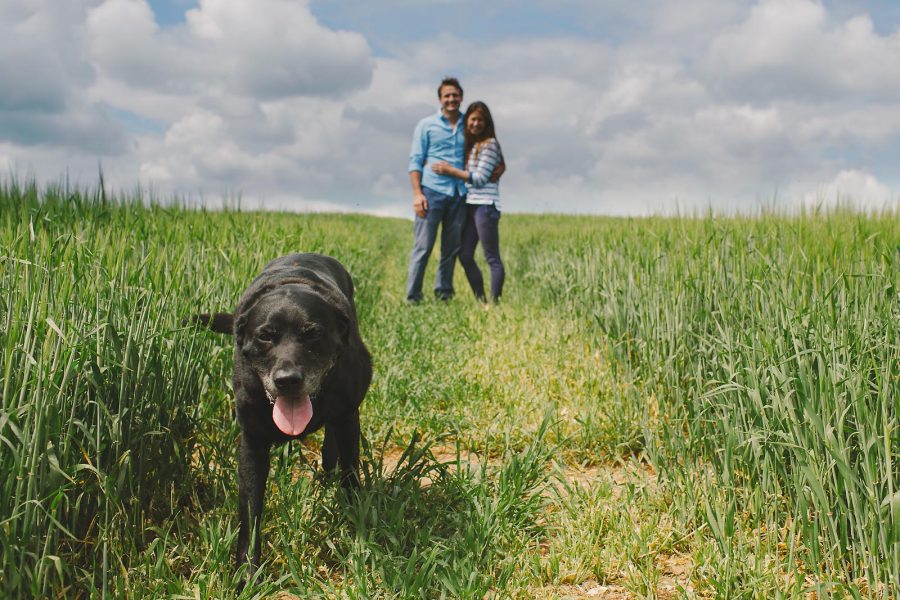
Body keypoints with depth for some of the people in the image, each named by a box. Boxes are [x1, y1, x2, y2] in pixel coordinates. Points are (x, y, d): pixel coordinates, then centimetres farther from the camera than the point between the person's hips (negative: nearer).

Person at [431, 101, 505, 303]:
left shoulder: (490, 144, -6)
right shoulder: (469, 144, 18)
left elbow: (480, 178, -12)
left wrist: (450, 170, -10)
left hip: (485, 206, -9)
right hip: (469, 205, 9)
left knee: (492, 258, -5)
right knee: (465, 256, 7)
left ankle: (494, 302, -2)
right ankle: (481, 301, 14)